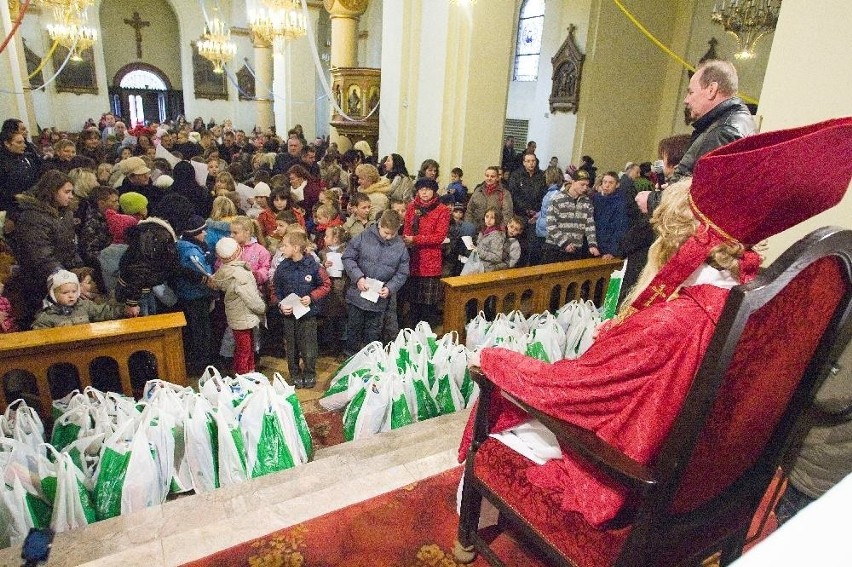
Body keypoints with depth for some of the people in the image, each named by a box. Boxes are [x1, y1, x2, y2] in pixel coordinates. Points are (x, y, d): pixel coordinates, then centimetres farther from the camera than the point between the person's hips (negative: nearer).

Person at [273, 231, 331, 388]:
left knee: (309, 348, 5)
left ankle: (309, 375, 27)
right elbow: (276, 290, 7)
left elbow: (326, 285, -3)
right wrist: (280, 305, -9)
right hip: (289, 314, 3)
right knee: (291, 348, 13)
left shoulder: (313, 266, -12)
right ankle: (295, 375, 31)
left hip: (308, 314, -3)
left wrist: (312, 297, -15)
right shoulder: (282, 267, -3)